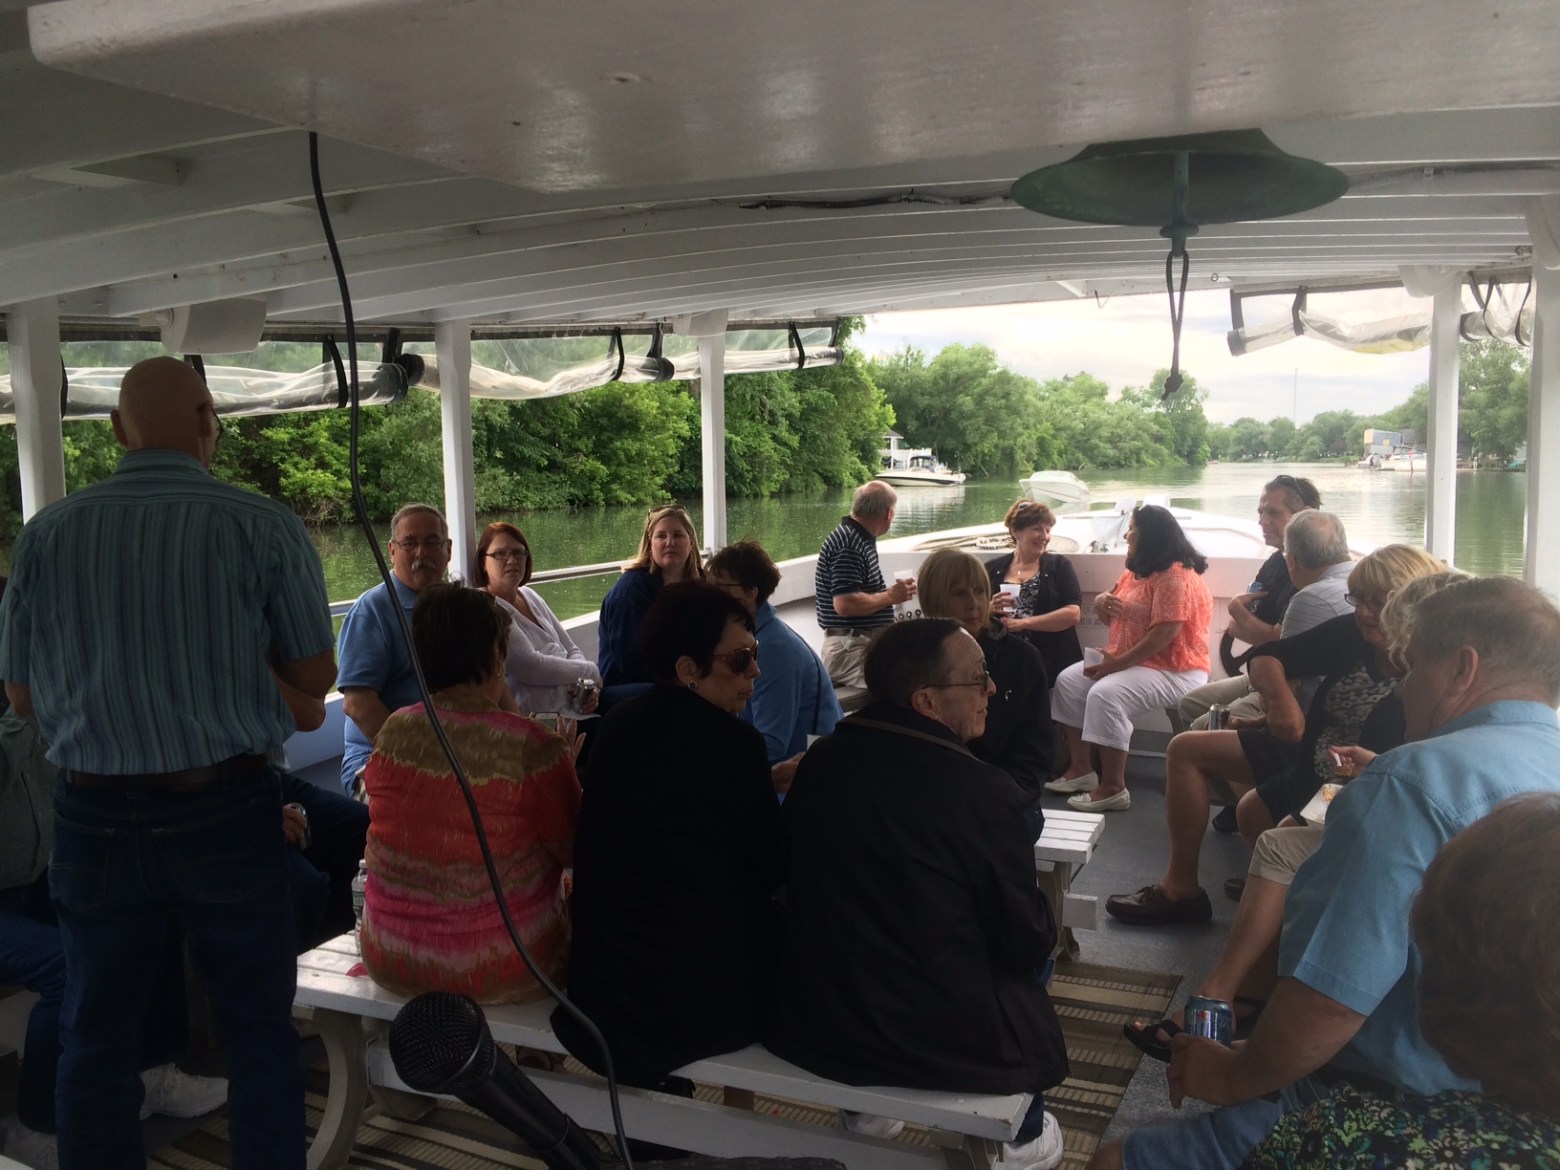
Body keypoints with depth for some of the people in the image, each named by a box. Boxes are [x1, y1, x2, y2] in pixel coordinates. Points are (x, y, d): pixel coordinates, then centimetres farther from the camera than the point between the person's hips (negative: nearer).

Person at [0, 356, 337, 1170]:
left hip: (95, 816, 2)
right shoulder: (264, 528, -10)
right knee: (258, 1030, 13)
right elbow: (314, 677, -3)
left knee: (96, 1037, 17)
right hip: (227, 810, -2)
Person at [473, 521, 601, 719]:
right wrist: (591, 672, -6)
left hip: (571, 708, 8)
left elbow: (572, 650, 18)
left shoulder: (530, 596, 16)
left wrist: (588, 686, -4)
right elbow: (530, 667, -18)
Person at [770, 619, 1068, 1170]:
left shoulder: (821, 758, -6)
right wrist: (1043, 930, 12)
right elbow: (1026, 940, -10)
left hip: (808, 1016, 5)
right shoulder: (984, 791, -21)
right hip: (937, 1036, -5)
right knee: (1030, 960, 22)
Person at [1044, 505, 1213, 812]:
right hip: (1129, 662, 11)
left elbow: (1165, 633, -26)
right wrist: (1101, 603, -4)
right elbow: (1110, 617, 21)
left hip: (1173, 670, -10)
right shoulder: (1136, 572, 14)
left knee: (1105, 694, -31)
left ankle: (1113, 788, -22)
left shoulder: (1174, 576, -18)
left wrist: (1117, 663, -25)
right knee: (1068, 680, 1)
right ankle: (1080, 769, 4)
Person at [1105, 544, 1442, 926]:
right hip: (1306, 750, 8)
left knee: (1252, 810, -25)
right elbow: (1265, 657, -3)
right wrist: (1280, 697, -22)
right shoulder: (1351, 634, -8)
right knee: (1187, 749, 9)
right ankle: (1179, 885, 12)